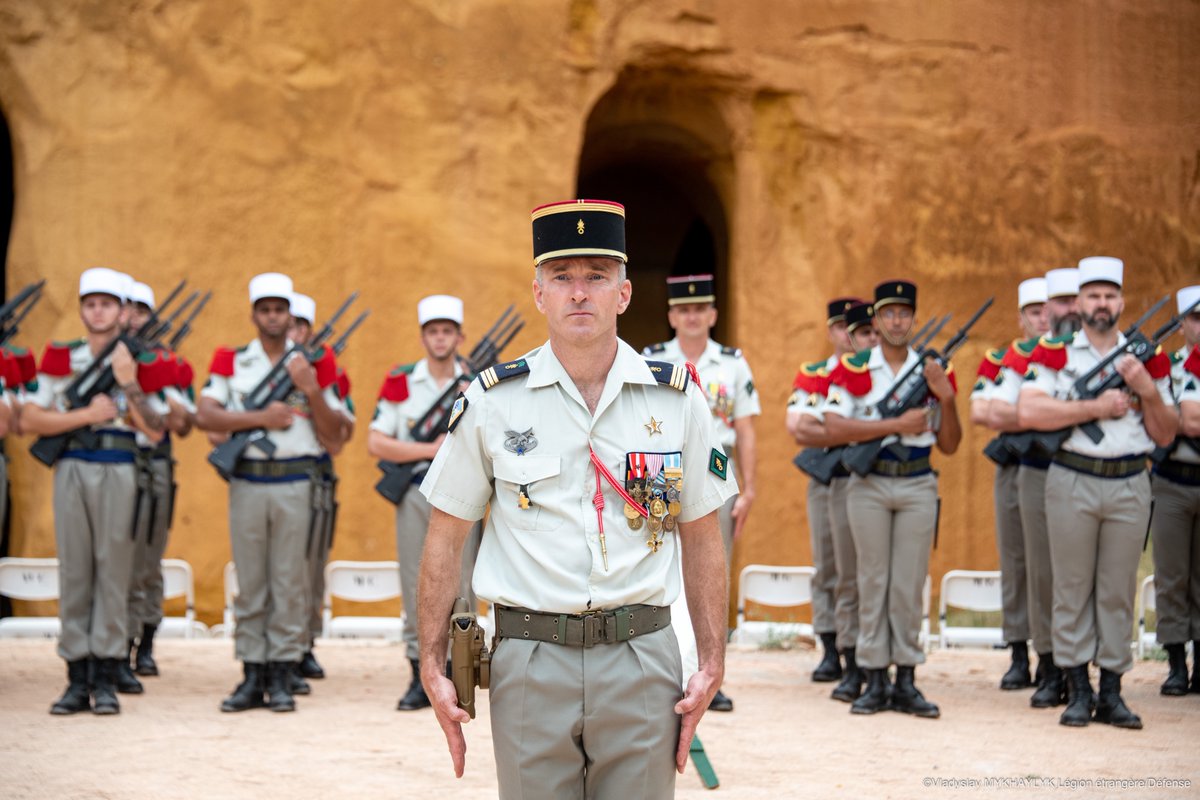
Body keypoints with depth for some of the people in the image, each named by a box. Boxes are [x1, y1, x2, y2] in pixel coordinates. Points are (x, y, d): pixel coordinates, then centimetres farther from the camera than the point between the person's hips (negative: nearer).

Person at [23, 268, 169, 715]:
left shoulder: (140, 363, 7)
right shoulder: (61, 359, 12)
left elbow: (156, 432, -1)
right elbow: (30, 420, 3)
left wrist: (128, 383, -10)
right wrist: (87, 414, -6)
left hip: (119, 471, -2)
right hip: (71, 469, 2)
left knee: (113, 570, -3)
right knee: (73, 570, 1)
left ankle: (105, 681, 2)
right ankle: (77, 679, 6)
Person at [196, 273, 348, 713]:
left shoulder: (313, 364, 7)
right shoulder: (232, 361, 9)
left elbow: (334, 434, 4)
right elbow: (206, 414, -4)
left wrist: (311, 390, -11)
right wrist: (261, 417, -12)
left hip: (296, 483, -1)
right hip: (246, 483, 1)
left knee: (290, 582, 0)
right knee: (249, 583, 5)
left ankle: (281, 677, 7)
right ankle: (252, 676, 11)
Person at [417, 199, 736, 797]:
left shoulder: (677, 398, 3)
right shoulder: (491, 400, 0)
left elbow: (701, 539, 9)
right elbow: (445, 539, 6)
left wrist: (712, 665, 3)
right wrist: (432, 667, 1)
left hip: (641, 657, 1)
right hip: (529, 661, -1)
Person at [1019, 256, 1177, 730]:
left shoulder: (1147, 358, 10)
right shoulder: (1056, 353, 3)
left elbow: (1166, 435, 9)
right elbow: (1029, 412, -14)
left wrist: (1149, 391, -8)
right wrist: (1098, 407, -14)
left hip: (1130, 485, 2)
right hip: (1072, 483, -2)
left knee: (1119, 591, 5)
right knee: (1072, 589, 2)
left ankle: (1111, 693, 11)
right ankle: (1077, 692, 9)